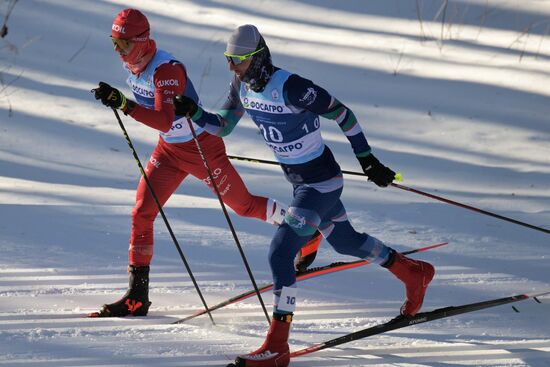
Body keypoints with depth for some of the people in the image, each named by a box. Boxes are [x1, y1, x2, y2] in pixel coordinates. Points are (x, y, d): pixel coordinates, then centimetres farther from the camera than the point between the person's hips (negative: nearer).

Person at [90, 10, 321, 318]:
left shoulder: (166, 69, -30)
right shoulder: (132, 66, -3)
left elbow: (164, 120, -41)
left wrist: (123, 104, -48)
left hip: (202, 148, -8)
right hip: (169, 150, 8)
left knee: (244, 206, 9)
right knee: (141, 214, -4)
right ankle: (137, 296, 1)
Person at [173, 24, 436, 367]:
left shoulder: (290, 87, -28)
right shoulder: (242, 86, -4)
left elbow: (342, 113, -19)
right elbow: (222, 126, 7)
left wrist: (367, 159, -13)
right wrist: (192, 112, -13)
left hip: (321, 181, -9)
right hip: (299, 180, 9)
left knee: (280, 252, -17)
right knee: (345, 241, 27)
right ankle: (414, 273, 50)